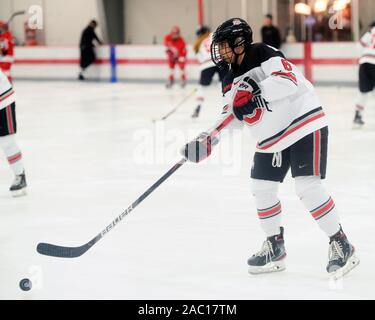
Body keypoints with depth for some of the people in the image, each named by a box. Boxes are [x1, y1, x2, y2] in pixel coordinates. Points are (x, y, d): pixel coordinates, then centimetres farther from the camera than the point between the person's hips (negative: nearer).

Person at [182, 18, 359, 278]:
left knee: (308, 187, -16)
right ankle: (275, 247, 23)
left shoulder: (263, 54, -15)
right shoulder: (231, 82, 9)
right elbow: (231, 119, 11)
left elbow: (288, 79, -30)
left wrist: (256, 96, -39)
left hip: (304, 122, -9)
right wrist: (206, 143, -3)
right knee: (262, 188, 8)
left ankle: (341, 244, -5)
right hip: (272, 138, 9)